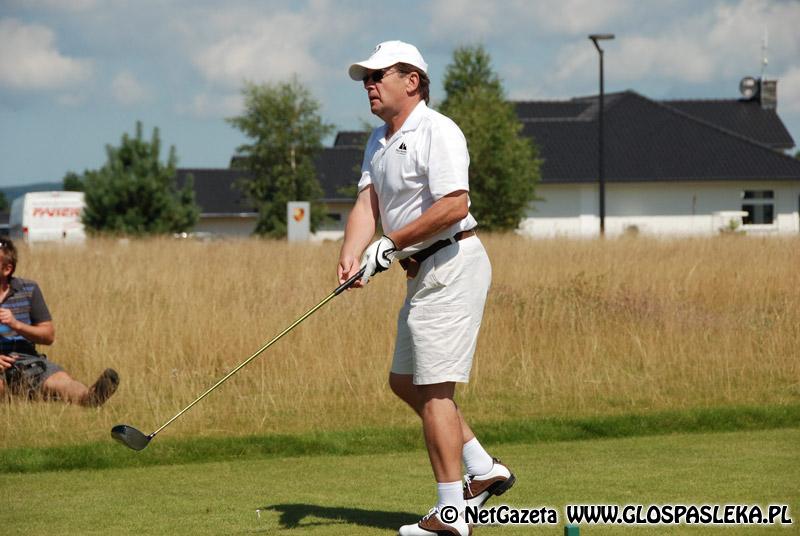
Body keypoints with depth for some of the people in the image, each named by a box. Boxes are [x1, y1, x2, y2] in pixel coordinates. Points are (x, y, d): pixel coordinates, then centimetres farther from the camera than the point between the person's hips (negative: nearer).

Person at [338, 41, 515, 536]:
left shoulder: (437, 132, -14)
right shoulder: (379, 141, 15)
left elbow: (454, 206, -24)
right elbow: (367, 204, 5)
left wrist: (392, 245, -18)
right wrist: (352, 255, -15)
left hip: (453, 266, -10)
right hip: (425, 272, 10)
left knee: (434, 388, -9)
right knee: (405, 381, 15)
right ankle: (484, 470, 22)